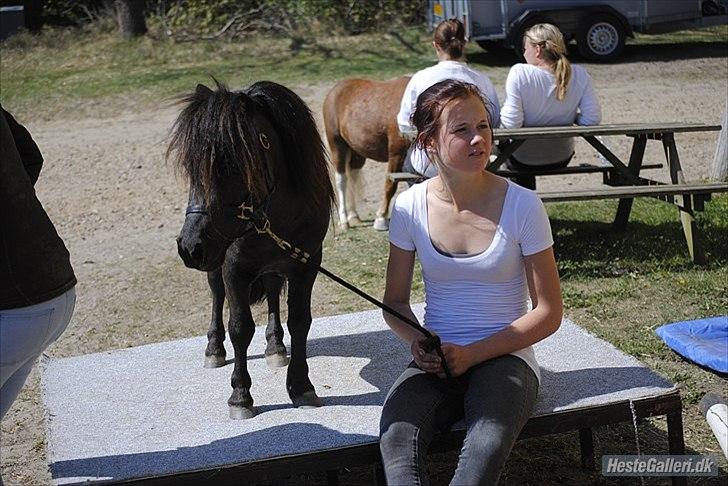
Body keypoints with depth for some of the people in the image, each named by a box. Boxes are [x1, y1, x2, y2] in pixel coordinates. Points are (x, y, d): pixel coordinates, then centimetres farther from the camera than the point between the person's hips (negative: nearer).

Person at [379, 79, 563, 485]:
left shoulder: (522, 206, -7)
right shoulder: (410, 207, 0)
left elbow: (549, 313, -4)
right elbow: (396, 301, 11)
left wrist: (472, 354, -13)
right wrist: (418, 342, -11)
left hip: (504, 357, -2)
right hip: (436, 361, 2)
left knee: (486, 449, -34)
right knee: (396, 440, -29)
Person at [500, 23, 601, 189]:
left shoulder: (519, 73, -24)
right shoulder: (579, 75, -13)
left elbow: (511, 124, -25)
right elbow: (593, 119, -13)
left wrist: (503, 113, -3)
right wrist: (571, 116, 6)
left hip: (524, 161, -3)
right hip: (562, 160, 4)